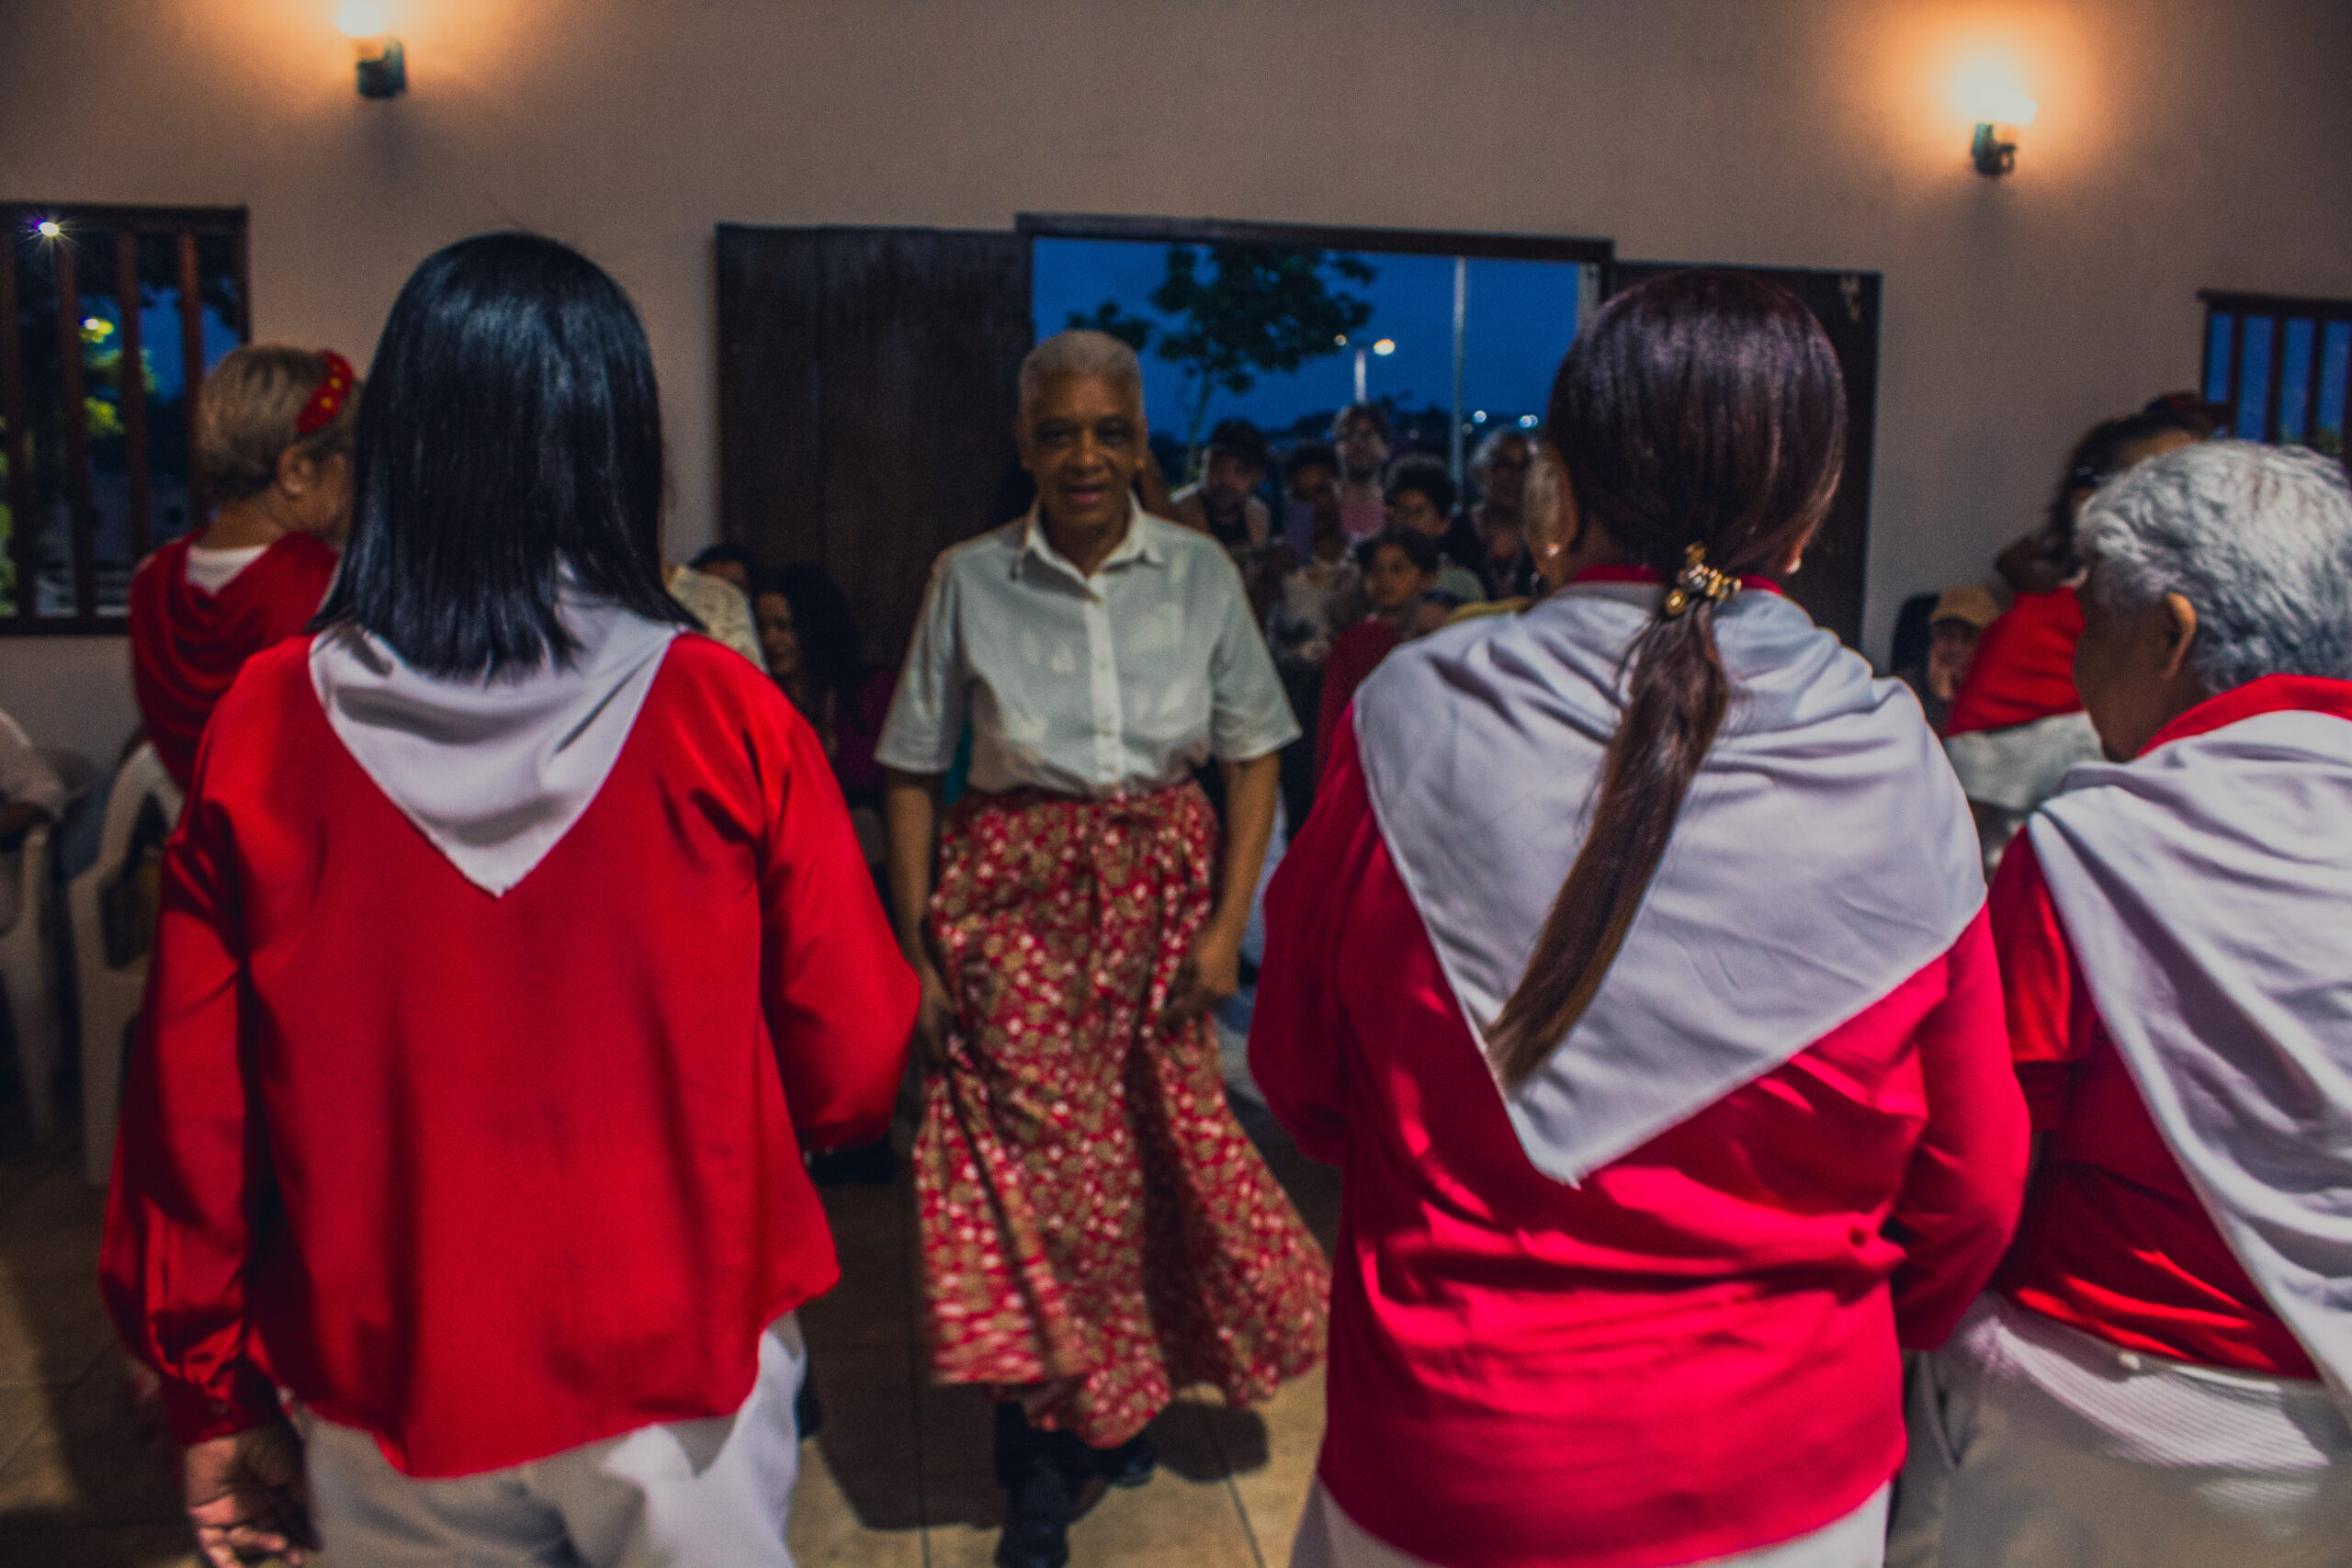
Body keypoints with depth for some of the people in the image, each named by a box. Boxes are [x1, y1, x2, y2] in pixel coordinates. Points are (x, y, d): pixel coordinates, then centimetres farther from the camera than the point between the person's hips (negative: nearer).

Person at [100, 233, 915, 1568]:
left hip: (386, 1393, 2)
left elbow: (188, 1104, -4)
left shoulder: (270, 722, -11)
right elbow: (853, 1070, -10)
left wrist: (217, 1395, 10)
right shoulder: (726, 719, -16)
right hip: (683, 1371, -1)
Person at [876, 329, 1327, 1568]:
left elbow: (1254, 755, 3)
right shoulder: (971, 579, -3)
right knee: (1032, 1169, 1)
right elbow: (914, 774, 0)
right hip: (1015, 905, -1)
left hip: (1163, 892, 2)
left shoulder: (1200, 572, 0)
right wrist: (917, 951, -3)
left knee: (1161, 1158, 7)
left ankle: (1126, 1401, 36)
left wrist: (1227, 924, -5)